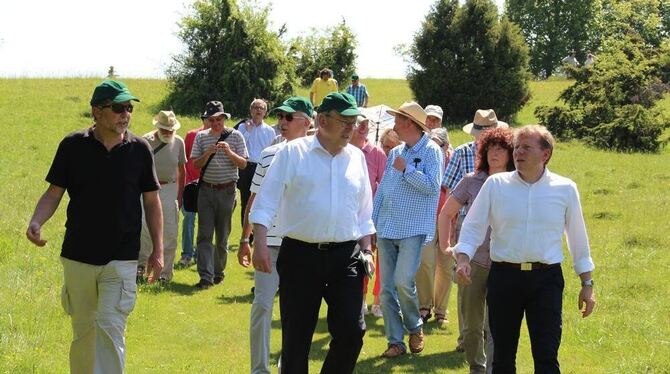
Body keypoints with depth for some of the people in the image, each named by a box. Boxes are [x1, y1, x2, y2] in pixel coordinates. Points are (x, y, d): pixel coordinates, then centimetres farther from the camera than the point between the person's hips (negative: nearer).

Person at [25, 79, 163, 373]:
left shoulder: (139, 149, -1)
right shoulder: (73, 146, -3)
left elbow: (151, 201, 6)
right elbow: (54, 193, 1)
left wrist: (158, 250, 4)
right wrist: (36, 222, -18)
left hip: (121, 259, -1)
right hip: (78, 256, 1)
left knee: (110, 327, -12)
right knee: (83, 330, 12)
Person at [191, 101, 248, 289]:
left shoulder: (235, 136, 1)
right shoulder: (201, 137, 4)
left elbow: (243, 164, -2)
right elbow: (196, 164, 1)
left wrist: (229, 152, -19)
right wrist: (208, 153, -17)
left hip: (227, 190, 0)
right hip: (206, 190, 0)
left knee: (223, 235, 8)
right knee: (204, 235, -8)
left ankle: (218, 272, 23)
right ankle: (205, 277, -11)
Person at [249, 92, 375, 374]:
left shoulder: (356, 157, 10)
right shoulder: (293, 153, -3)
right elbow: (266, 201, -5)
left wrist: (366, 250, 12)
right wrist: (260, 244, -14)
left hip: (346, 256, 3)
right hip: (300, 255, -3)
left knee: (351, 331, -3)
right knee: (296, 335, 3)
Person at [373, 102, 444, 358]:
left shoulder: (431, 151, -4)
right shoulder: (395, 153, 15)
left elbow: (432, 186, -16)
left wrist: (406, 169, -13)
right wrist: (372, 223, 14)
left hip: (413, 230, -7)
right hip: (387, 229, 7)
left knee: (403, 281, -17)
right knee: (387, 287, 3)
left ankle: (415, 327, 9)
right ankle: (395, 342, 10)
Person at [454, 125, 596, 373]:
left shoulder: (565, 189, 3)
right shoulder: (495, 185, 3)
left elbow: (577, 238, 10)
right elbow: (473, 227, 3)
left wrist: (587, 284, 11)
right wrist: (463, 258, -14)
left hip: (546, 280, -1)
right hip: (504, 276, 1)